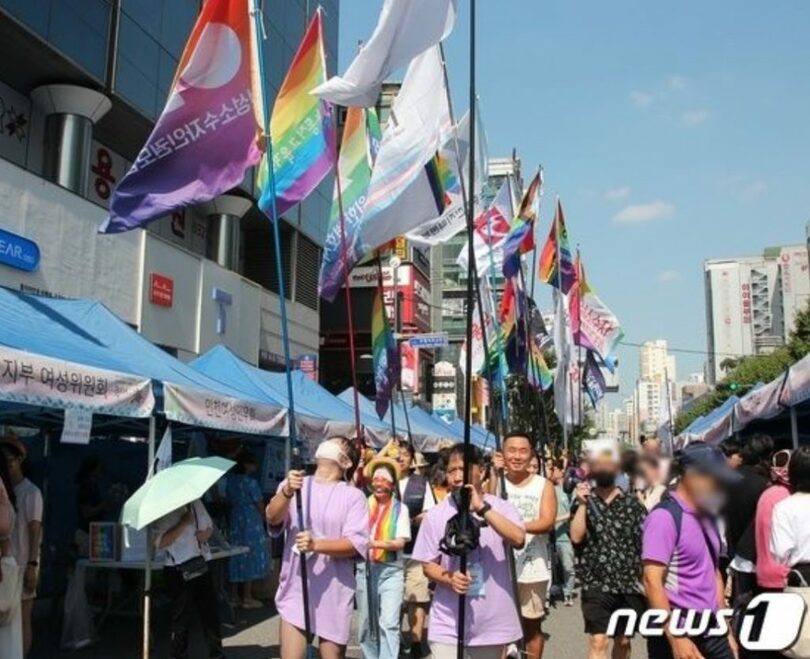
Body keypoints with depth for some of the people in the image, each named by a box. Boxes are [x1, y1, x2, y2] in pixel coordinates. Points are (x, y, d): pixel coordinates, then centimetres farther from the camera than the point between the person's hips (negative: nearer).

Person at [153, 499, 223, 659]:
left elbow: (209, 525, 21)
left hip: (200, 565, 6)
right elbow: (160, 542, -20)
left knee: (211, 610, 12)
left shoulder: (195, 503, 6)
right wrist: (184, 524, -22)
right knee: (183, 616, 4)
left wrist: (206, 533, -2)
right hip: (178, 571, -6)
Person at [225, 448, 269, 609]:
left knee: (236, 558, 12)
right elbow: (260, 504, -8)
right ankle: (247, 598, 4)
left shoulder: (230, 480, 5)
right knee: (250, 557, 1)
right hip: (251, 521, -6)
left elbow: (229, 500, 8)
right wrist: (264, 519, 9)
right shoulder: (250, 482, -13)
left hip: (234, 520, 6)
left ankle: (235, 596, 19)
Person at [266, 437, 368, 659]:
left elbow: (357, 544, -10)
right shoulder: (293, 485, 6)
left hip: (334, 593, -1)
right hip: (295, 589, 1)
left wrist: (317, 545, -27)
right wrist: (287, 493, -31)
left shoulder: (353, 496, 0)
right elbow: (272, 518, -11)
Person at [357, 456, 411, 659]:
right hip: (365, 568, 2)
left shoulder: (400, 508, 0)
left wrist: (376, 544, -21)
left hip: (391, 570, -2)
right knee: (366, 623, 11)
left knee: (389, 623, -11)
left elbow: (400, 542, -8)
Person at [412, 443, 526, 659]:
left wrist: (482, 508, -29)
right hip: (448, 623, 0)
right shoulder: (435, 515, -1)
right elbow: (428, 565, 3)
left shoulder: (501, 507, -4)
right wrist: (449, 578, -18)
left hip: (492, 621, 0)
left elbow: (518, 540, -23)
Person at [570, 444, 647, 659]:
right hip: (597, 584, -2)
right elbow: (576, 537, -9)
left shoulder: (632, 503, 6)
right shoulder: (583, 500, 4)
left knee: (623, 641, 12)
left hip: (630, 585, 2)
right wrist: (582, 503, -14)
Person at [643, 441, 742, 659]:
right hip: (678, 634, -7)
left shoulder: (707, 517, 10)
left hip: (712, 633, 8)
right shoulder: (665, 517, -16)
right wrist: (676, 639, -23)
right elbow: (652, 582, -20)